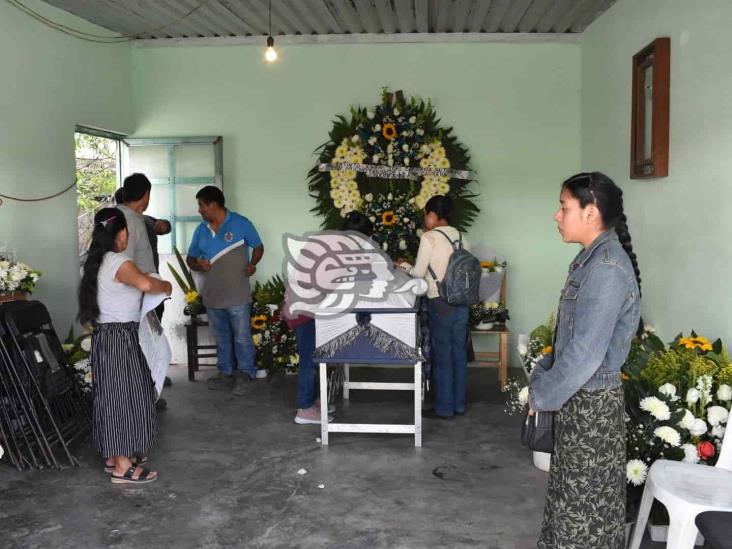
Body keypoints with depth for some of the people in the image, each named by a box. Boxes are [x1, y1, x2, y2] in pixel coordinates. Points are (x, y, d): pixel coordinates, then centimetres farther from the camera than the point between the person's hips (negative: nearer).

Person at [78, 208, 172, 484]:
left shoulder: (98, 262, 10)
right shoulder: (120, 263, -18)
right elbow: (145, 284, -37)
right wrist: (165, 286, -18)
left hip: (104, 336, 9)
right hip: (121, 338, -9)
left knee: (111, 397, 15)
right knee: (125, 397, -3)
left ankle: (113, 456, 26)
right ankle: (123, 467, 3)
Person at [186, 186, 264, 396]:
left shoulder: (240, 223, -6)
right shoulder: (201, 230, 8)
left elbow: (258, 247, 3)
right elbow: (190, 257, 15)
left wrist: (252, 264, -15)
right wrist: (197, 264, -8)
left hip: (237, 295, -5)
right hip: (212, 295, 5)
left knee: (242, 337, 2)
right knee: (221, 338, 15)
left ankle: (245, 373, 16)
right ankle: (226, 372, 28)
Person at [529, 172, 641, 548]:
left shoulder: (607, 269, -24)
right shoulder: (592, 258, 7)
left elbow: (585, 353, -26)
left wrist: (541, 395, -15)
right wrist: (543, 378, 11)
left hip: (589, 400, -9)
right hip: (577, 393, 9)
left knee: (585, 495, 6)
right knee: (572, 488, 21)